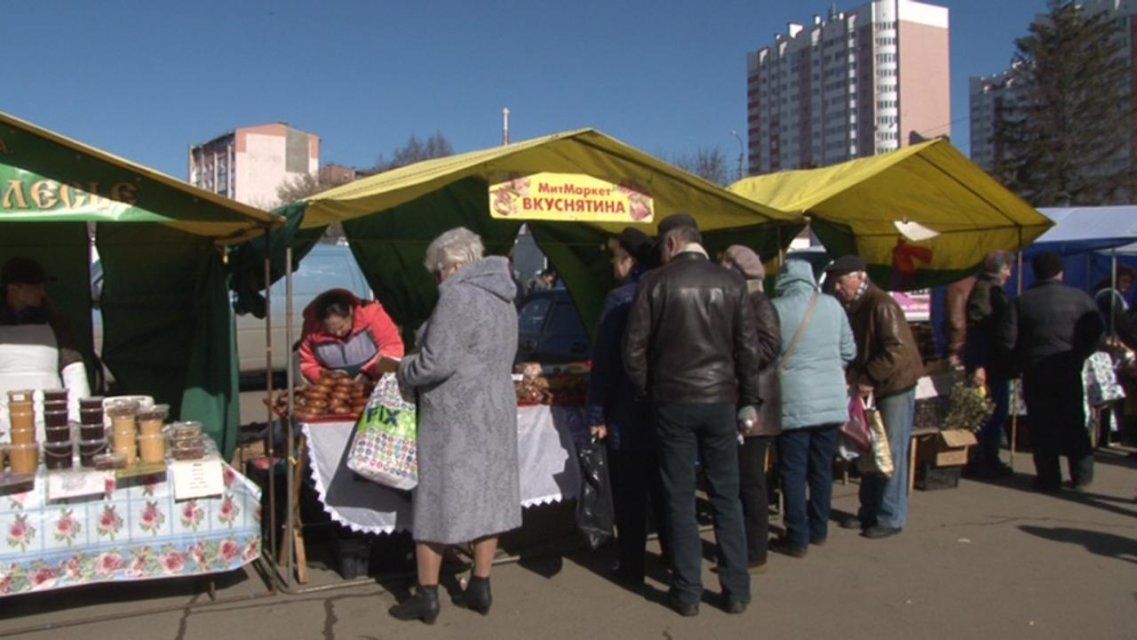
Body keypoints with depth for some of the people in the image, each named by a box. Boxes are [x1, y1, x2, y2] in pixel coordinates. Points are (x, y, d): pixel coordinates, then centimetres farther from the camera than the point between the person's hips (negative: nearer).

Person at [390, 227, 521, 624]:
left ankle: (427, 596, 12)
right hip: (496, 411, 8)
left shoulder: (458, 297, -16)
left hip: (454, 417, -8)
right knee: (487, 497, 11)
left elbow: (436, 363, -21)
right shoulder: (502, 298, 12)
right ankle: (480, 588, 21)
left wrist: (404, 372, -2)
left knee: (437, 500, 2)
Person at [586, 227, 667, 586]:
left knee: (629, 495, 5)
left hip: (627, 415, -5)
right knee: (662, 490, 16)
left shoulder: (620, 299, -13)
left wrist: (597, 414, -11)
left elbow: (603, 361, -15)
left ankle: (632, 567, 13)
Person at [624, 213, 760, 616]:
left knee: (680, 499, 7)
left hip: (673, 401, -2)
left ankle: (687, 592, 13)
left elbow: (634, 348, -5)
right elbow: (748, 348, 3)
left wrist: (646, 392, 9)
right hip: (720, 400, 2)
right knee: (726, 496, 11)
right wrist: (749, 401, 11)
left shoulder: (656, 282, -5)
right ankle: (736, 590, 16)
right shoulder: (731, 283, 1)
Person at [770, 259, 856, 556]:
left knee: (793, 472, 4)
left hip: (795, 401, -4)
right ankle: (818, 530, 27)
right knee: (822, 468, 15)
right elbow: (848, 351, 8)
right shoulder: (832, 305, 2)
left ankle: (797, 538, 8)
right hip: (831, 399, 4)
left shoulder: (776, 308, -8)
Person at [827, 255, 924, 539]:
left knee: (891, 454, -3)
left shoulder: (882, 306, -19)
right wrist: (853, 377, -2)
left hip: (895, 387, -9)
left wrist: (867, 378, -21)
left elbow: (898, 350, -25)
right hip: (869, 389, 9)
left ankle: (891, 518, 5)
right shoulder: (852, 307, 8)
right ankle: (869, 512, 23)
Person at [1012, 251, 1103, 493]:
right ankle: (1081, 473, 17)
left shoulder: (1022, 302, -3)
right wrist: (1079, 355, 9)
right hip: (1069, 369, 1)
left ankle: (1049, 479, 5)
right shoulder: (1080, 298, -1)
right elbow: (1096, 330, -1)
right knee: (1074, 422, 14)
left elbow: (1011, 339, -6)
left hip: (1035, 370, -1)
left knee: (1042, 426, 4)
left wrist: (1021, 363, 7)